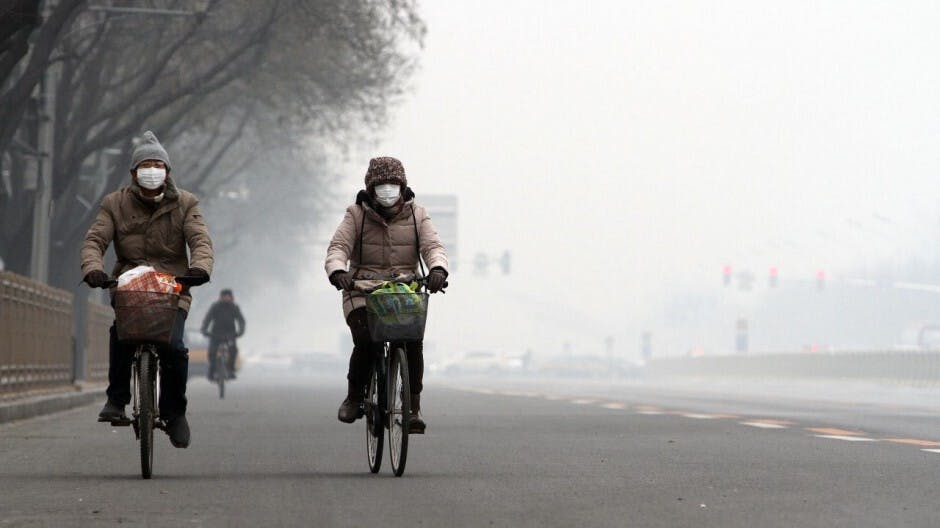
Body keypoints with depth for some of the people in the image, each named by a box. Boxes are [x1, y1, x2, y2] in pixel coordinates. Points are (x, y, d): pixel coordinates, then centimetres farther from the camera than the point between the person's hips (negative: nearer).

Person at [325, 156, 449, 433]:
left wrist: (438, 268, -28)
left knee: (413, 341, -23)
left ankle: (414, 407, -12)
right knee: (366, 342, -26)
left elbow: (433, 246, -4)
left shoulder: (417, 216, 10)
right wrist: (337, 271, -29)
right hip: (362, 294, -1)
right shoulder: (357, 215, 5)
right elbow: (338, 247, -6)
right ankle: (354, 396, 1)